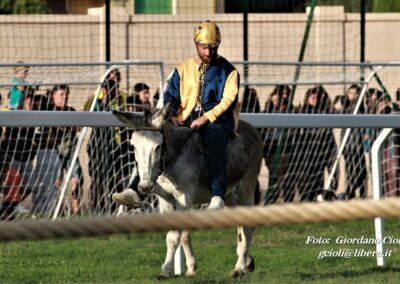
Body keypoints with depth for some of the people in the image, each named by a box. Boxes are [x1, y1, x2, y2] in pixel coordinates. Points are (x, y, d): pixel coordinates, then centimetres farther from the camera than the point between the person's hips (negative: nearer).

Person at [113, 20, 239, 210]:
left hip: (216, 121, -4)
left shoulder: (228, 71, 6)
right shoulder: (183, 69, 17)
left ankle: (217, 197, -50)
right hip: (186, 121, 4)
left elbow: (228, 100, -5)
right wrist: (171, 115, -8)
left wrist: (206, 118, -18)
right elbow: (170, 96, 14)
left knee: (215, 141, -39)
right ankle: (137, 190, -21)